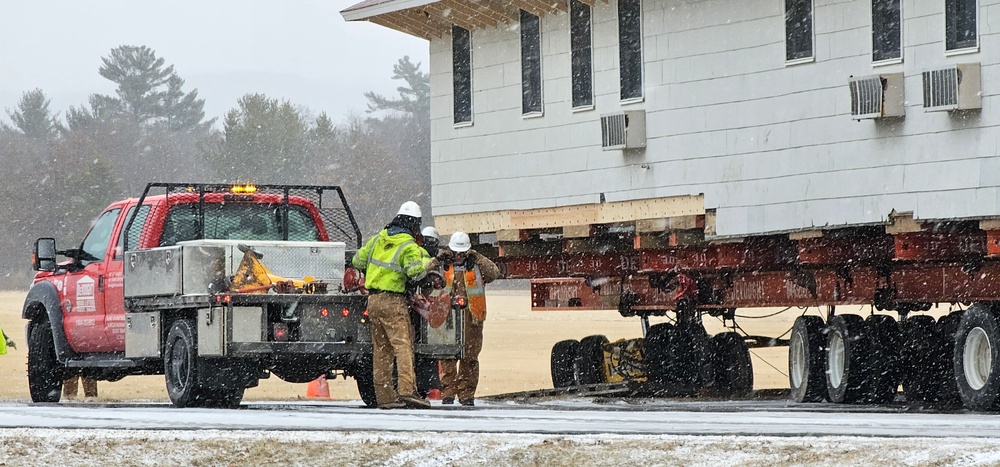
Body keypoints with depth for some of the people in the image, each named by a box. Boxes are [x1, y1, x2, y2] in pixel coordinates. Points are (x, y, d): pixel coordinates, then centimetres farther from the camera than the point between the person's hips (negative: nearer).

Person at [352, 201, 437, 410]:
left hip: (373, 299, 7)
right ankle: (406, 389, -26)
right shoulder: (409, 246, -7)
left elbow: (357, 261, 17)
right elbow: (414, 271, -21)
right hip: (393, 300, -6)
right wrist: (427, 265, -2)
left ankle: (384, 396, 8)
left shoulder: (377, 239, 12)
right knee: (403, 344, -12)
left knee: (380, 349, 9)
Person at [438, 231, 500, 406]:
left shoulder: (477, 266, 8)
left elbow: (494, 273, -7)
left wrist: (477, 258, -10)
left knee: (470, 358, 3)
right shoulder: (443, 266, 10)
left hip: (471, 319, 0)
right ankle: (447, 393, -1)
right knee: (447, 356, -4)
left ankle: (466, 394, 8)